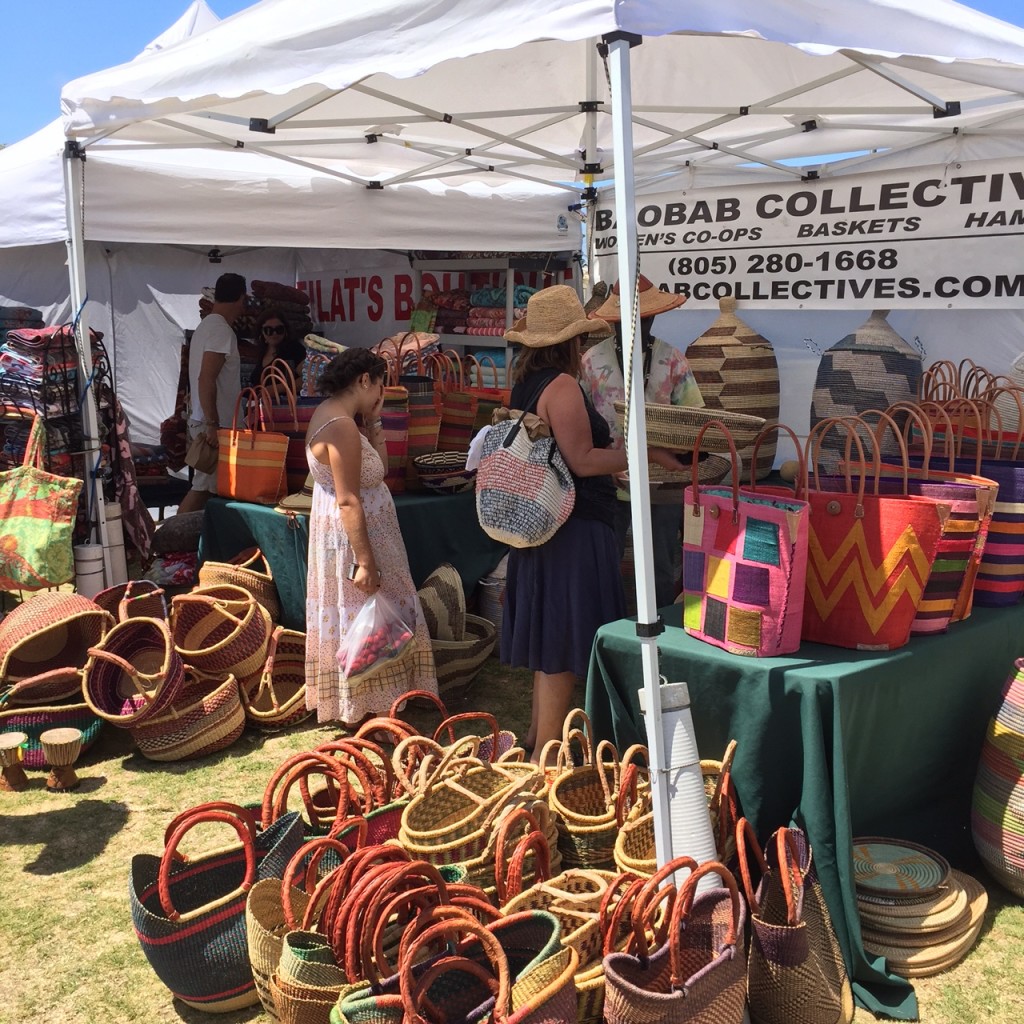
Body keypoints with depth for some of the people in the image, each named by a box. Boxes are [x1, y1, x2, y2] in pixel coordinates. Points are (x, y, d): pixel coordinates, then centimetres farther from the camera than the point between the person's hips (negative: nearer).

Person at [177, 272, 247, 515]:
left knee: (203, 487, 13)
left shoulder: (206, 326, 15)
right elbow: (206, 380, -23)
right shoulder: (222, 331, -16)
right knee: (203, 488, -6)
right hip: (213, 423, -10)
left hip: (202, 420, 10)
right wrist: (212, 425, -24)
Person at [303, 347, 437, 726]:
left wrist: (373, 425, 3)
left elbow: (375, 470, 13)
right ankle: (358, 712, 12)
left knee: (360, 623, 18)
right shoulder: (343, 426, -22)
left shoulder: (333, 414, 9)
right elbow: (348, 501, -25)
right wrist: (365, 561, -25)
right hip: (352, 538, -10)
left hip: (342, 537, 10)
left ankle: (354, 706, 28)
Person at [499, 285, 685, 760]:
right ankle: (546, 754, 8)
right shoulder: (562, 385, -17)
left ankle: (538, 735, 32)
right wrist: (647, 453, -15)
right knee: (564, 646, -1)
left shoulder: (526, 383, 11)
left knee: (550, 638, 20)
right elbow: (582, 461, -21)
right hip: (572, 530, -10)